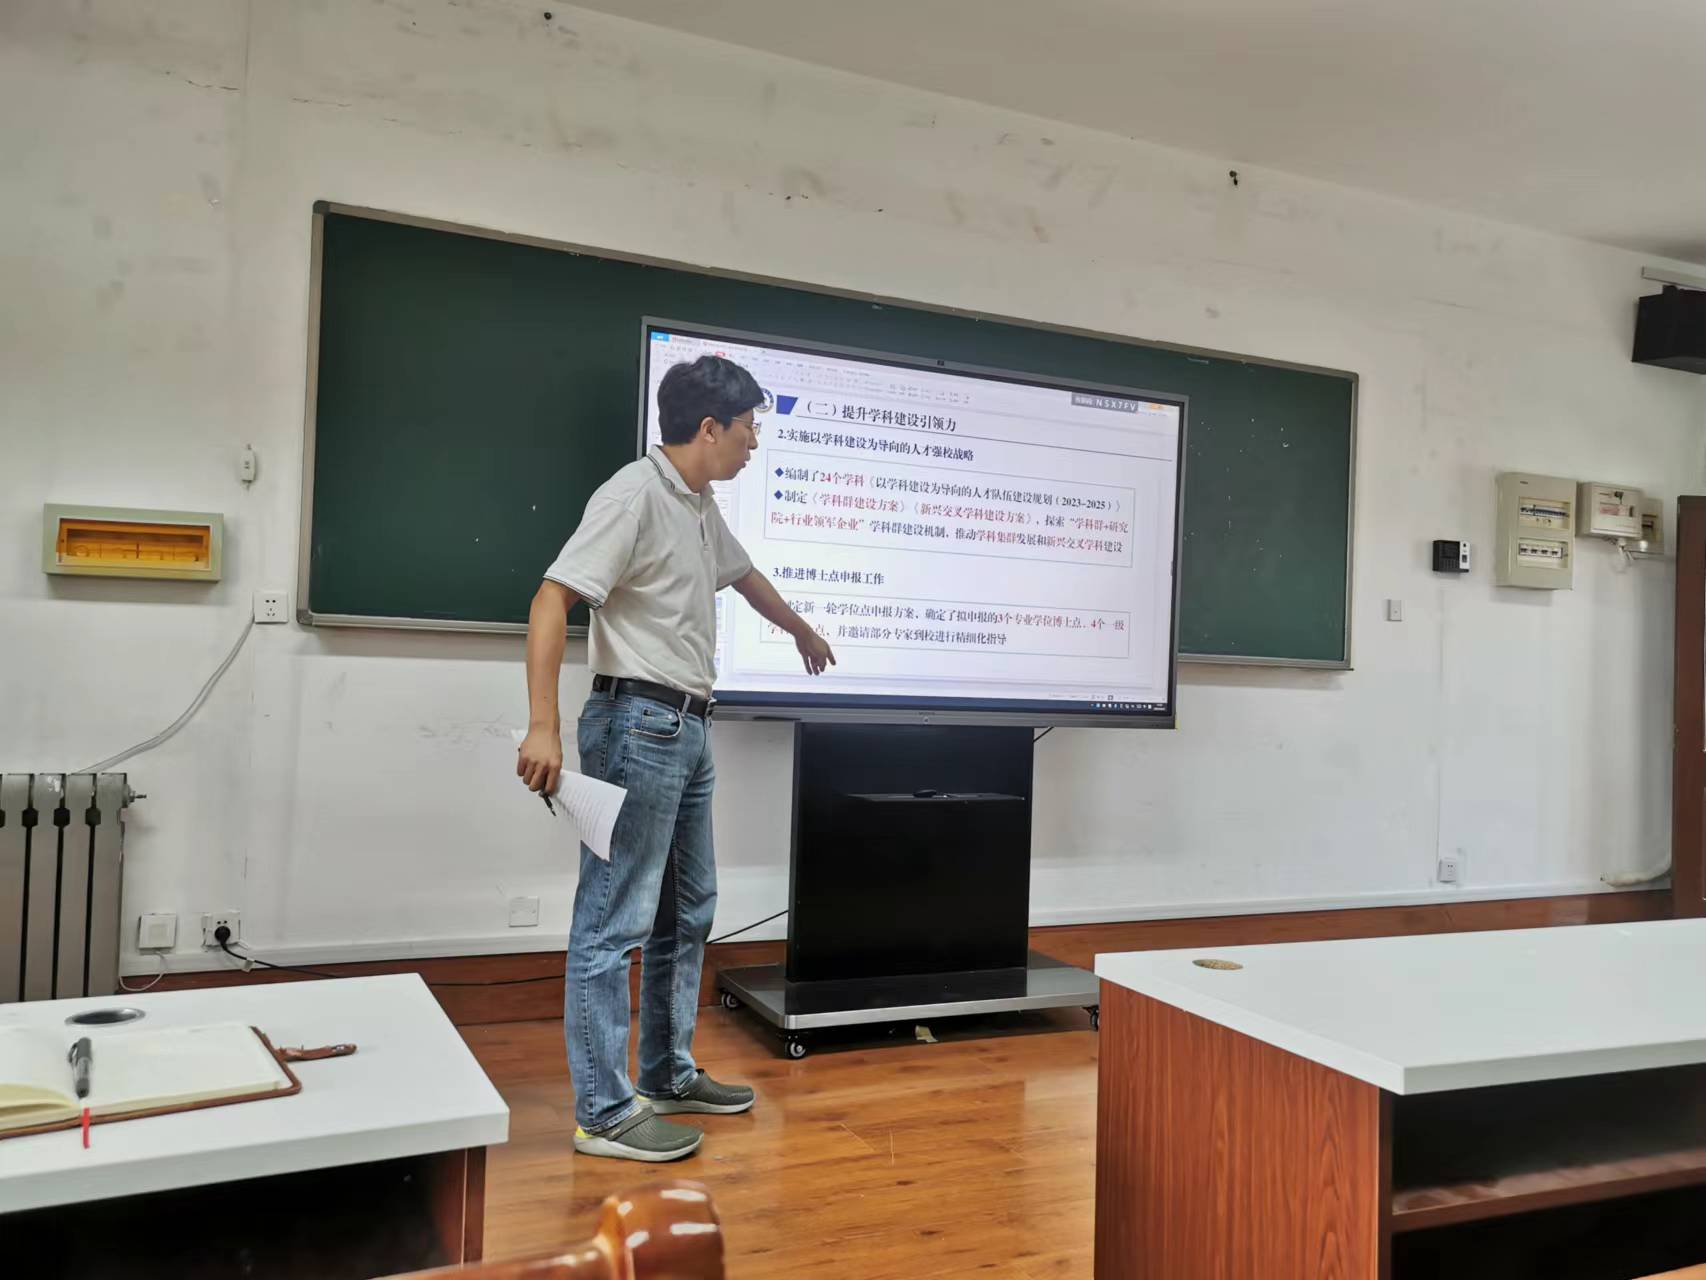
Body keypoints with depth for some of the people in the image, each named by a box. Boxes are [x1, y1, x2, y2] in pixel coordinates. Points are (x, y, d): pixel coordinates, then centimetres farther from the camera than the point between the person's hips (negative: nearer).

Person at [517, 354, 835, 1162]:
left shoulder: (701, 509, 15)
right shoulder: (635, 496, -13)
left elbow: (745, 575, 34)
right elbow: (552, 600, -19)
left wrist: (803, 632, 50)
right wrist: (542, 725, -26)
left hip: (688, 729, 10)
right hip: (639, 722, -10)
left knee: (686, 912, 16)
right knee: (615, 920, -3)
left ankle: (669, 1075, 29)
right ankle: (604, 1111, 6)